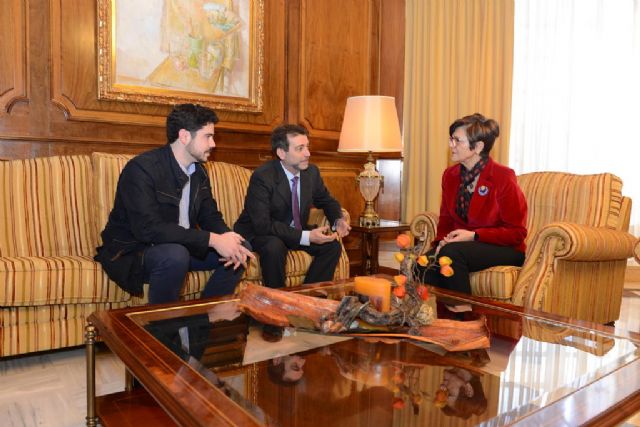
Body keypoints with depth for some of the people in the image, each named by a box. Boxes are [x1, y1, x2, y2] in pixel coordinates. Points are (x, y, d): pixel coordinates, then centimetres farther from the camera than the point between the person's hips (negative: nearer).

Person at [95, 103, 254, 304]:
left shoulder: (198, 172, 5)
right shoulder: (142, 168, -21)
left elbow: (210, 216, 7)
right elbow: (148, 228, -31)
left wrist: (227, 239, -18)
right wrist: (212, 239, -32)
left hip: (179, 246, 8)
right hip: (131, 252, -7)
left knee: (242, 248, -3)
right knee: (175, 255, -38)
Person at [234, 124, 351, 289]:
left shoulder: (312, 171, -6)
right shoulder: (262, 177, -24)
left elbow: (326, 200, 12)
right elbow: (262, 225, -30)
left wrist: (338, 220, -11)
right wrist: (306, 236, -34)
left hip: (296, 231, 6)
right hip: (258, 233, -5)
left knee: (332, 246, -12)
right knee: (274, 247, -36)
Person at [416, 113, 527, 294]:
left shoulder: (503, 177, -11)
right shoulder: (450, 175, 7)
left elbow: (517, 232, -9)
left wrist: (474, 235, -20)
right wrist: (443, 240, -9)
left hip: (504, 250, -4)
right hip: (460, 244, 5)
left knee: (452, 252, -34)